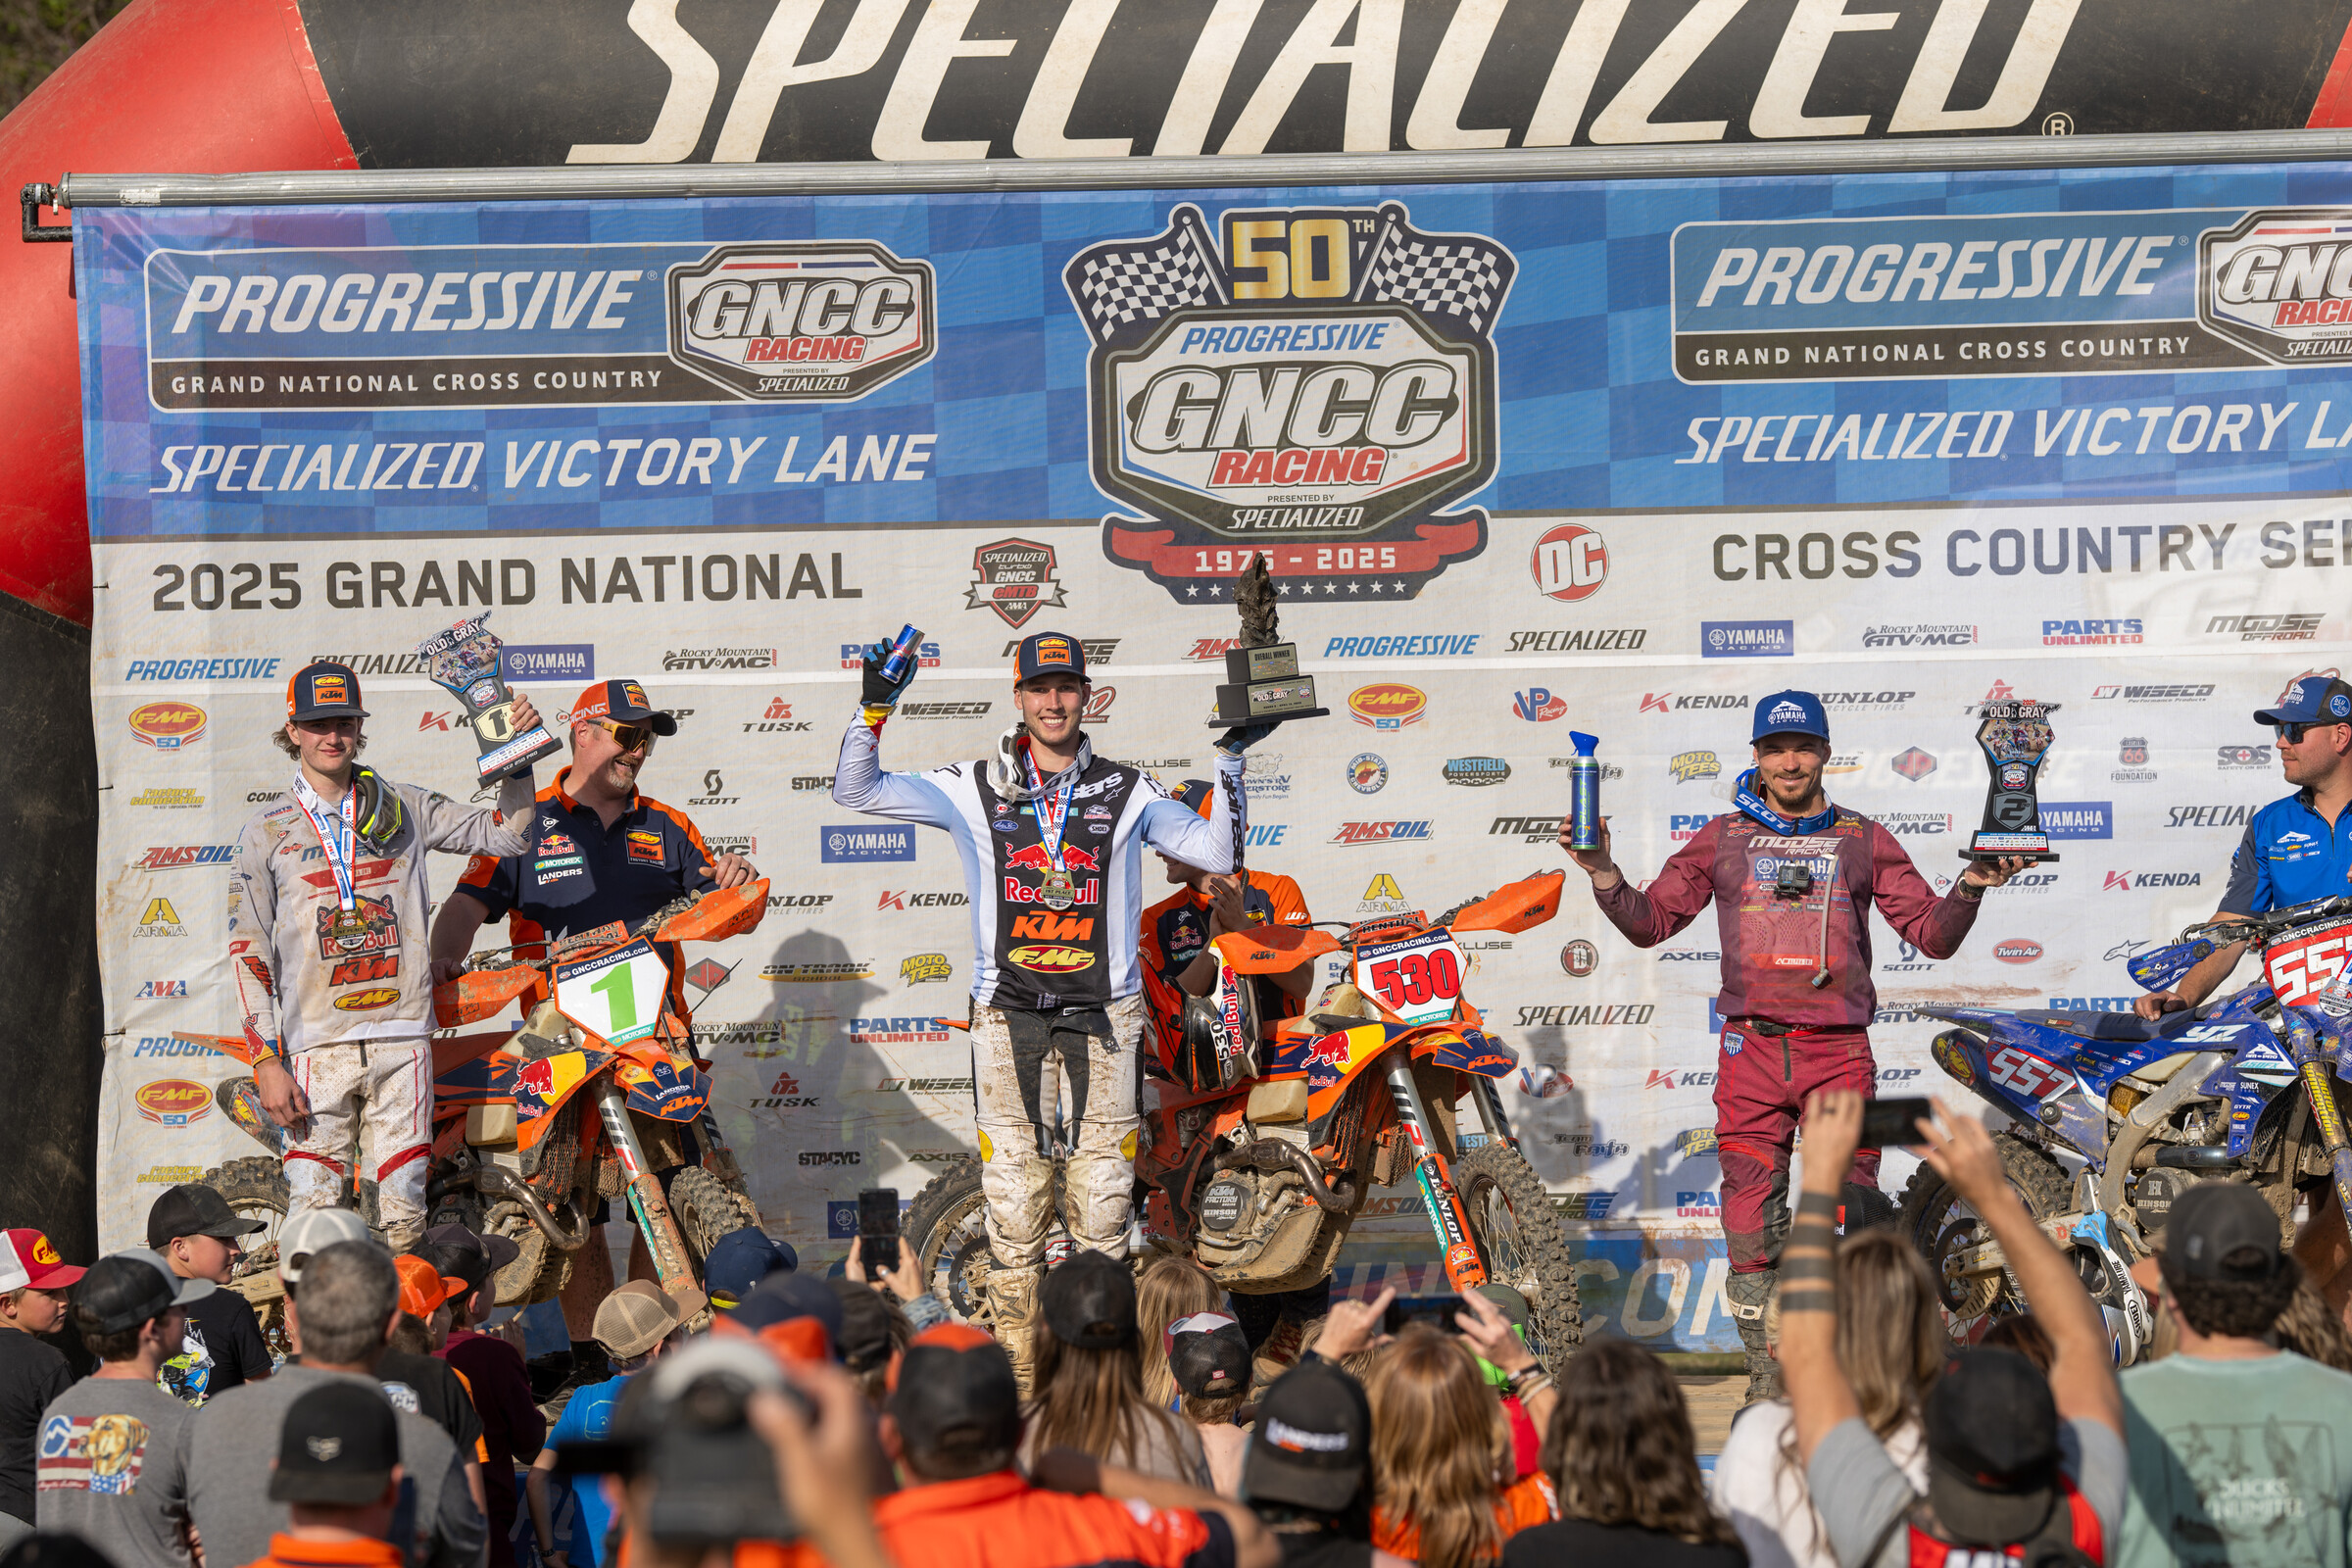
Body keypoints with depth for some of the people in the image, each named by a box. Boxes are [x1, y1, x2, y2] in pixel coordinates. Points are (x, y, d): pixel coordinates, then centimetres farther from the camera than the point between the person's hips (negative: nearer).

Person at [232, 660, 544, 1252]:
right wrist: (267, 1061, -5)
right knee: (312, 1211, -8)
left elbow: (506, 835, 14)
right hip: (317, 1047, -2)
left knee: (405, 1218, 1)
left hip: (402, 1037, 2)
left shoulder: (403, 808, 12)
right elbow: (247, 952, 3)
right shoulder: (265, 832, 6)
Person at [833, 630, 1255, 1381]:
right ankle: (1017, 1370, 4)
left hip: (1102, 1016, 0)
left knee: (1102, 1201, 0)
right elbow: (857, 791, 7)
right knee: (1012, 1193, -1)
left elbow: (1214, 852, 5)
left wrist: (1230, 759, -4)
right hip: (1008, 1015, 0)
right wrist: (874, 709, -6)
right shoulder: (974, 788, 6)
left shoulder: (1127, 791, 7)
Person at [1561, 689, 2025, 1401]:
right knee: (1751, 1220, 0)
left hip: (1838, 1049, -1)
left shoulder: (1863, 839, 10)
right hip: (1751, 1048, 1)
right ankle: (1767, 1381, 9)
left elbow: (1932, 935, 10)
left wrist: (1969, 889, -8)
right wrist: (1603, 874, -3)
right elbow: (1652, 921, 12)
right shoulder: (1723, 837, 12)